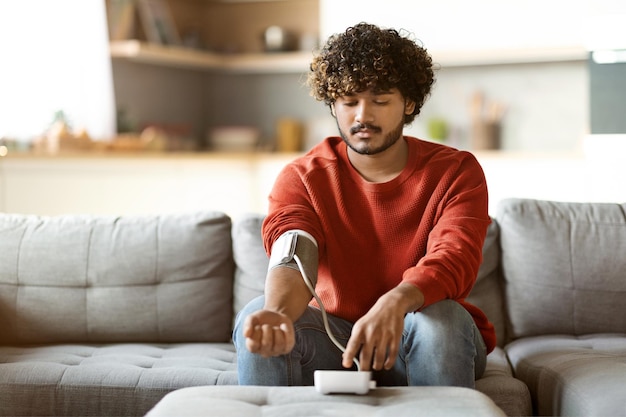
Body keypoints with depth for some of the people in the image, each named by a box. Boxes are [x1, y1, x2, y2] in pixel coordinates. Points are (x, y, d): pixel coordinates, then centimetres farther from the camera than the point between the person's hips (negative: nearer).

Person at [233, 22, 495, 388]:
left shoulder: (455, 171, -6)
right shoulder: (302, 178, -4)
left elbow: (455, 257, -24)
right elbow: (293, 259, -23)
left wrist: (395, 304, -47)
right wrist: (278, 315, -48)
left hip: (426, 344, 0)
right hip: (334, 337, 1)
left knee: (440, 316, -34)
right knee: (256, 318, -27)